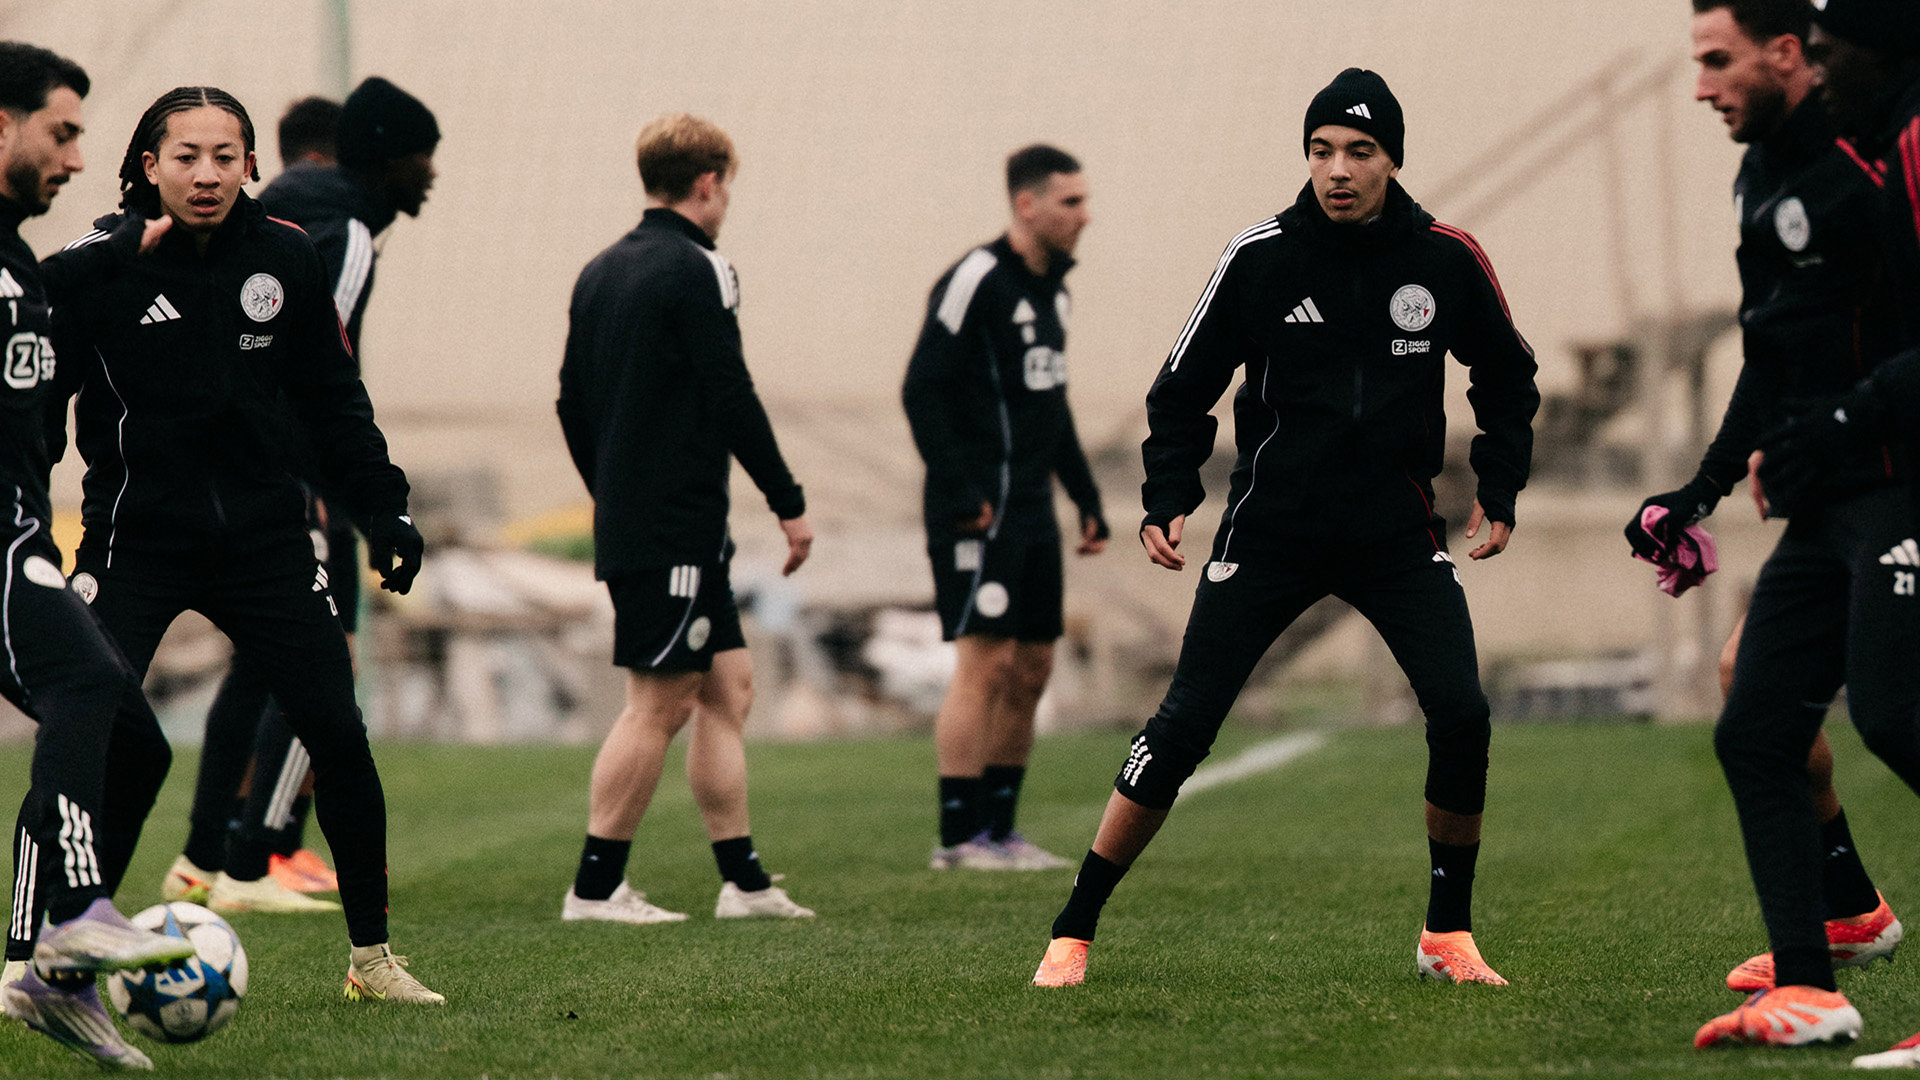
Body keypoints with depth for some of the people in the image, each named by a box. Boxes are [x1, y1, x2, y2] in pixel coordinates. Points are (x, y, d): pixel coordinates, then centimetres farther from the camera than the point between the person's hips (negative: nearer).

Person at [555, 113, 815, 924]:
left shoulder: (600, 273, 14)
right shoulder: (695, 271, -12)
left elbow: (572, 404, 18)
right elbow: (731, 399, -15)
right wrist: (788, 503, -8)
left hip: (627, 519, 9)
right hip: (679, 531, -9)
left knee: (728, 685, 12)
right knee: (658, 703, -5)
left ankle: (743, 879, 12)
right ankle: (596, 887, -4)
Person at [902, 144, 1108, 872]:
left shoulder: (1053, 288, 16)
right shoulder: (977, 280, -12)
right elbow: (923, 389, -15)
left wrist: (1086, 497, 20)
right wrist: (960, 495, -20)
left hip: (1030, 508, 9)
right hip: (981, 511, -9)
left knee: (1030, 671, 9)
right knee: (985, 663, -10)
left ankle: (998, 830, 15)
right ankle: (958, 838, -7)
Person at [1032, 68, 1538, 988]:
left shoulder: (1446, 259, -4)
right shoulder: (1259, 256, -8)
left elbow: (1506, 376, 13)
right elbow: (1184, 387, 2)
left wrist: (1499, 491, 5)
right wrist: (1166, 502, -8)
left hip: (1397, 530, 1)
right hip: (1270, 526, -1)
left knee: (1461, 715, -15)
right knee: (1182, 727, -8)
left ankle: (1448, 935, 4)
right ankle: (1073, 933, 2)